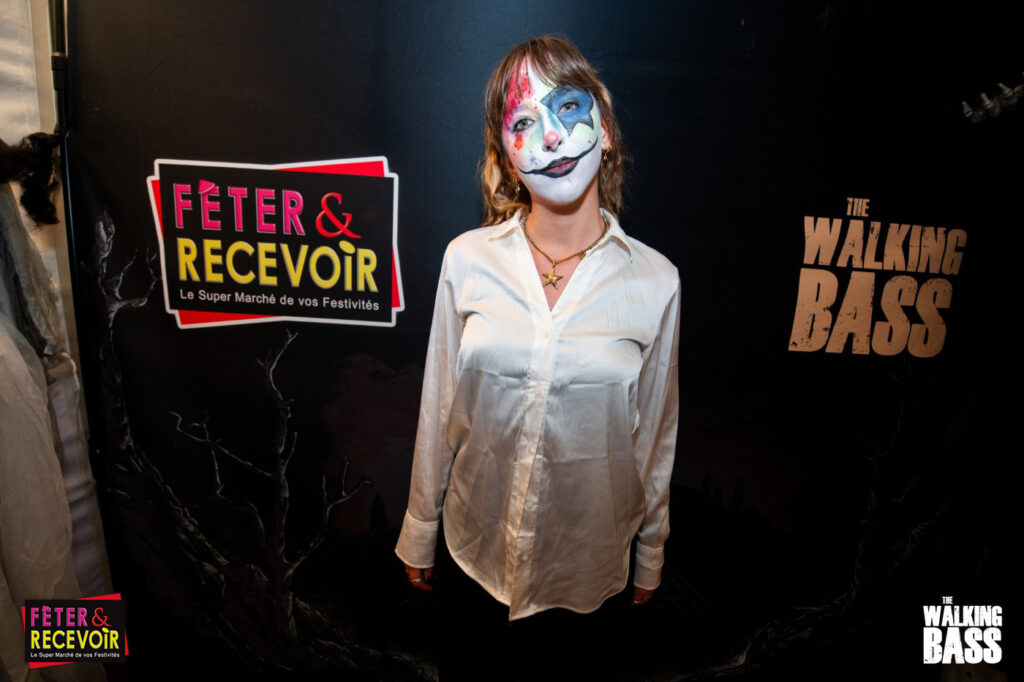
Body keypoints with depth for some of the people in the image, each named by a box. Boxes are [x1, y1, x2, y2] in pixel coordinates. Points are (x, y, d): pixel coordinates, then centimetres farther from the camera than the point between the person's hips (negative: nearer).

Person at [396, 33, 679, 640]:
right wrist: (419, 537, 5)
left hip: (591, 564, 0)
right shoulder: (467, 260, -11)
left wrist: (650, 567, 7)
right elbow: (438, 410, -4)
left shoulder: (655, 281, -13)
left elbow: (656, 435, -3)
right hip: (477, 549, 1)